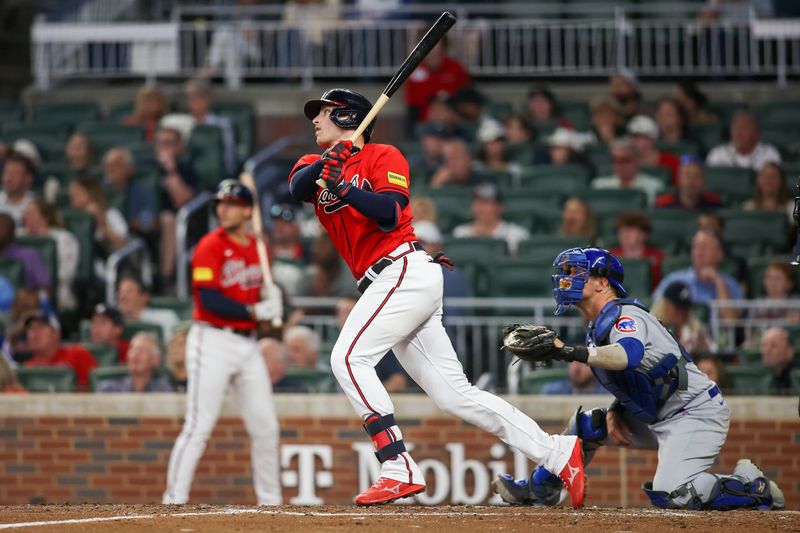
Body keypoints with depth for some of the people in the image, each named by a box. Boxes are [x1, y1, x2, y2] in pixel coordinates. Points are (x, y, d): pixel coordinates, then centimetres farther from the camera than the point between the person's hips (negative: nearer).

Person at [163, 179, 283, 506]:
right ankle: (174, 500, -9)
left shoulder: (257, 248, 12)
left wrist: (271, 299, -2)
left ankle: (270, 500, 21)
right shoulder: (211, 246, -9)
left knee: (266, 427, 9)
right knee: (198, 427, -11)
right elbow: (209, 299, -18)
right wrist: (255, 311, -18)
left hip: (247, 343, 7)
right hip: (212, 341, -7)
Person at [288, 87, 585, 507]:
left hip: (405, 270, -7)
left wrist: (343, 186, -24)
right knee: (455, 395, 3)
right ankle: (557, 453, 5)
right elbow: (296, 187, -3)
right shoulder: (315, 166, 21)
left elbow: (389, 214, -14)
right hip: (385, 285, 7)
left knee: (349, 358, -21)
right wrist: (324, 165, -20)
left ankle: (399, 469, -27)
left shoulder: (383, 157, 2)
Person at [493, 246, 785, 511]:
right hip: (657, 420, 10)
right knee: (585, 425, 16)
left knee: (669, 495, -26)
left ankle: (753, 487, -9)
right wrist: (613, 413, 2)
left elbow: (630, 355, -39)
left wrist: (569, 351, -46)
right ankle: (538, 489, 35)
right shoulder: (598, 329, 13)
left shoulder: (626, 315, -16)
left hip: (696, 413, -10)